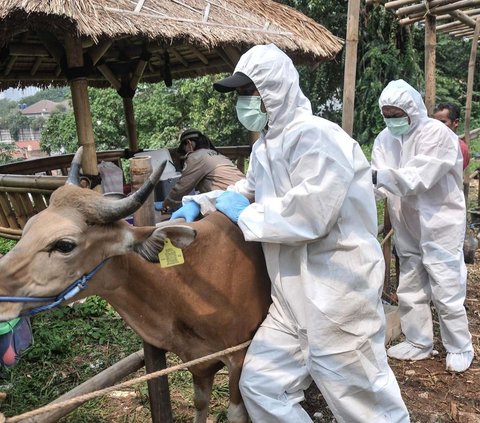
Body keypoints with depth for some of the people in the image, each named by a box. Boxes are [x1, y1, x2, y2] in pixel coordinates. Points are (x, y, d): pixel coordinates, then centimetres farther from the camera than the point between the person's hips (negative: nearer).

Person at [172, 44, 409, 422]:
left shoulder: (317, 136, -18)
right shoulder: (266, 144, 13)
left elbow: (307, 216, -28)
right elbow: (250, 189, 27)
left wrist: (244, 214, -13)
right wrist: (199, 204, 11)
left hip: (337, 298, -9)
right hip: (292, 300, 9)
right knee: (260, 386, 15)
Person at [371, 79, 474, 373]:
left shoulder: (437, 133, -17)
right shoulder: (385, 139, 1)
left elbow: (418, 178, -29)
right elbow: (381, 183, -6)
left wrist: (378, 176, -39)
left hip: (440, 224, -6)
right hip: (407, 228, 6)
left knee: (446, 290, 2)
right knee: (410, 289, 14)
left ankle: (460, 348, 23)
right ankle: (419, 343, 31)